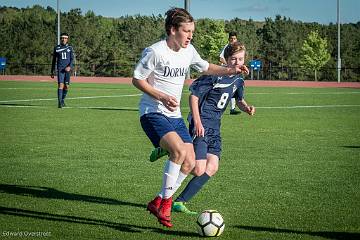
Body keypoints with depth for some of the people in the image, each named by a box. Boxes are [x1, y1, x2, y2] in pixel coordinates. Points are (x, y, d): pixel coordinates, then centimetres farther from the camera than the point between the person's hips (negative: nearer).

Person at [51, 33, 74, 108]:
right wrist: (52, 71, 11)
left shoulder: (70, 48, 10)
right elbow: (54, 60, 13)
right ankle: (59, 102, -18)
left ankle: (63, 100, 25)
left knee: (66, 86, 5)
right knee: (60, 84, -15)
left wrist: (70, 66, -16)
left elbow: (72, 59, 3)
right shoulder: (56, 48, 8)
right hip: (60, 69, -2)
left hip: (67, 69, 2)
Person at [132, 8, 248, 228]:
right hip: (153, 113, -8)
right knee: (179, 150, -29)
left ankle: (158, 202, 16)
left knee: (189, 163, 1)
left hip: (174, 115, 8)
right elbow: (137, 79, -10)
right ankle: (166, 202, -15)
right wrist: (161, 97, -22)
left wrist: (228, 70, 7)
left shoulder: (189, 51, 6)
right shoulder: (155, 51, -15)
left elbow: (205, 67, 24)